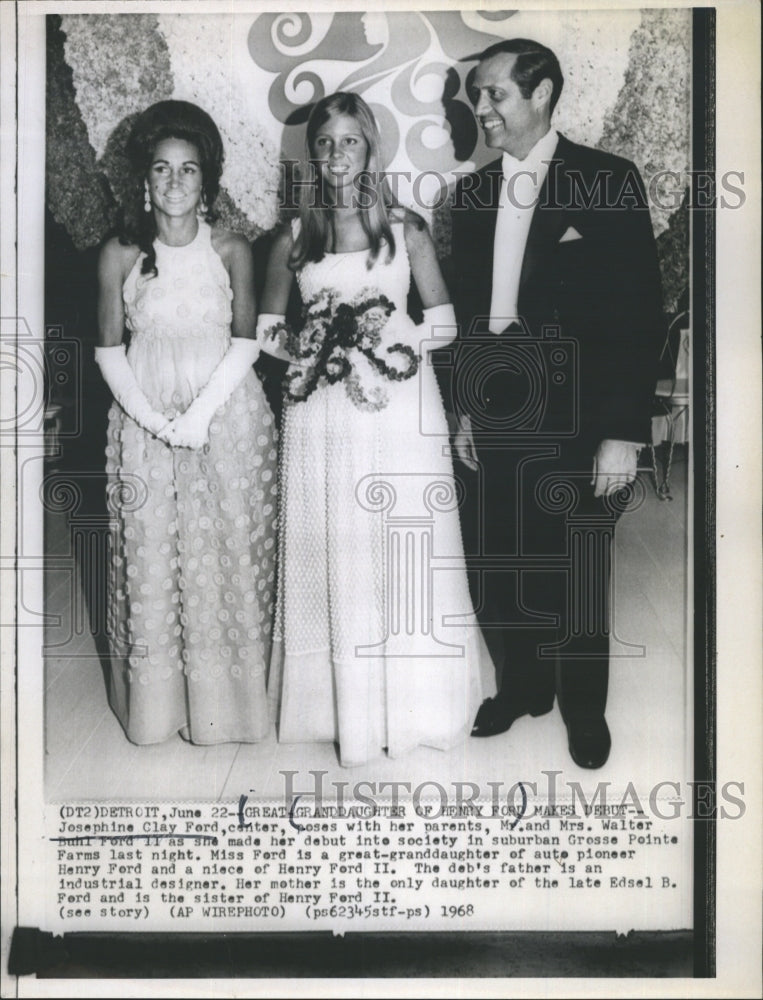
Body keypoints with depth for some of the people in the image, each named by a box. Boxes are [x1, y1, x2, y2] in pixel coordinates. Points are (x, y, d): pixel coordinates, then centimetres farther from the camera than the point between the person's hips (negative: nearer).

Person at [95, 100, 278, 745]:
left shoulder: (232, 250, -3)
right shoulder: (120, 255, -3)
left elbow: (245, 341, -2)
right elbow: (109, 349, 1)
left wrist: (201, 412, -13)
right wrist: (153, 419, -11)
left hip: (227, 415, 0)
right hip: (145, 419, 1)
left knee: (228, 554, 5)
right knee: (152, 556, 7)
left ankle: (226, 691, 23)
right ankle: (157, 698, 25)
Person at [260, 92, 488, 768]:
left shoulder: (405, 229, 7)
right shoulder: (294, 237, 10)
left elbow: (443, 321, 7)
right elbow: (266, 326, 13)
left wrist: (391, 342, -10)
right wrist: (309, 348, -6)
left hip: (400, 405, -1)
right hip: (321, 414, 1)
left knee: (405, 550, 0)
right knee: (331, 552, 2)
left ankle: (413, 703, 16)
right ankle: (345, 706, 15)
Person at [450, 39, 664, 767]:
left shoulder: (608, 181, -5)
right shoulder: (472, 193, 9)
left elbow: (641, 312, -8)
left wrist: (624, 432, -14)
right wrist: (465, 408, 11)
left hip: (577, 421, -4)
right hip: (498, 419, 4)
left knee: (577, 578, 7)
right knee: (505, 568, 11)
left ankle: (584, 710, 29)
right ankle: (523, 686, 34)